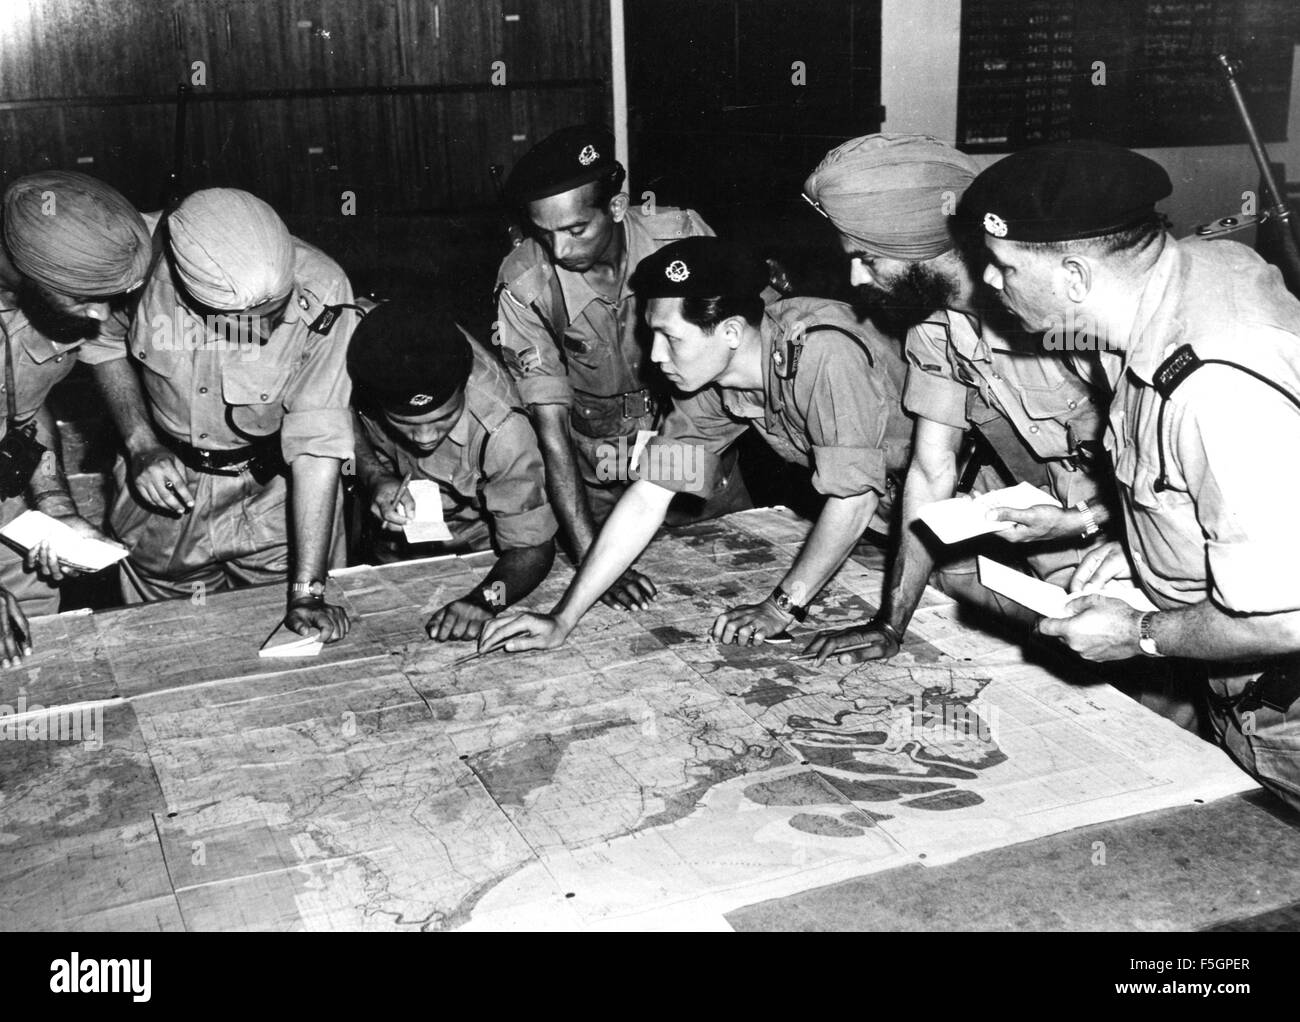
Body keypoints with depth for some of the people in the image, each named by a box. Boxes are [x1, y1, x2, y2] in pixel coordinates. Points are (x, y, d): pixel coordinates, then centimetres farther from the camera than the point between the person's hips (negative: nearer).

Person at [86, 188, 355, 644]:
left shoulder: (321, 297, -32)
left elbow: (318, 445, -29)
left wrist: (307, 592, -30)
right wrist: (140, 443, -16)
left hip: (275, 491, -2)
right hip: (167, 477, 2)